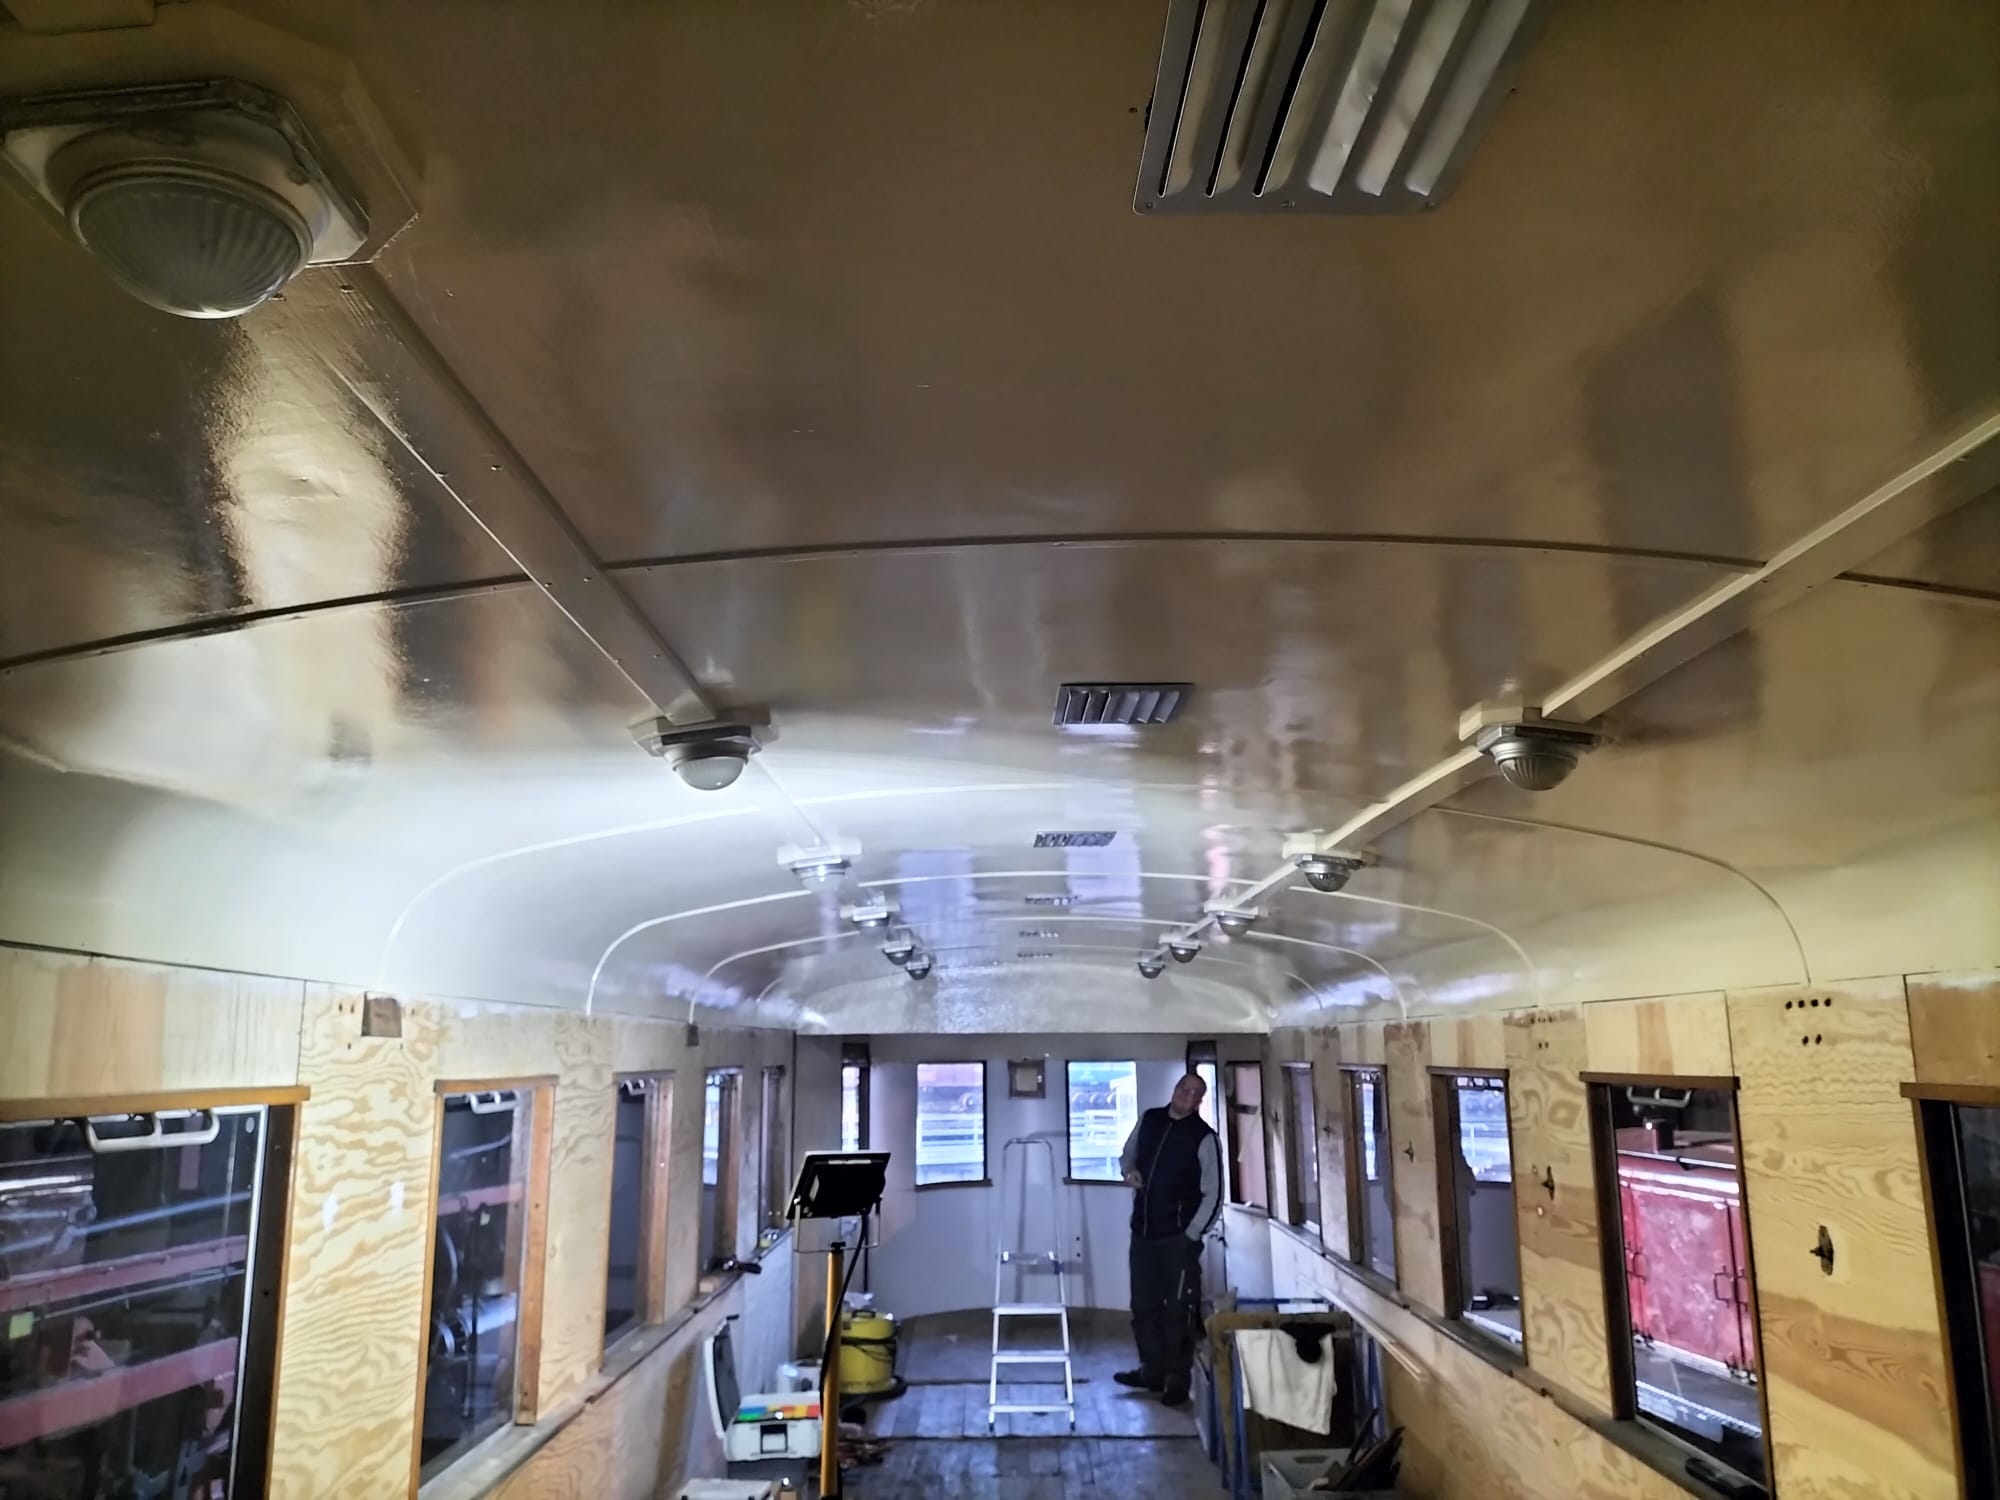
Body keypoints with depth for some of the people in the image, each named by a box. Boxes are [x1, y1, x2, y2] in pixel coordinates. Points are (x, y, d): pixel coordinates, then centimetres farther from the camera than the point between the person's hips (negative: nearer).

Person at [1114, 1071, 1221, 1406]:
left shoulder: (1204, 1137, -9)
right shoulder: (1149, 1119, 5)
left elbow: (1212, 1194, -9)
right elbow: (1127, 1154, 21)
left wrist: (1193, 1233, -13)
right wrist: (1129, 1171, -2)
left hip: (1178, 1235, -5)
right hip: (1143, 1230, 5)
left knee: (1178, 1310, -1)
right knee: (1143, 1305, 13)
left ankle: (1177, 1380, 9)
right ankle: (1153, 1370, 27)